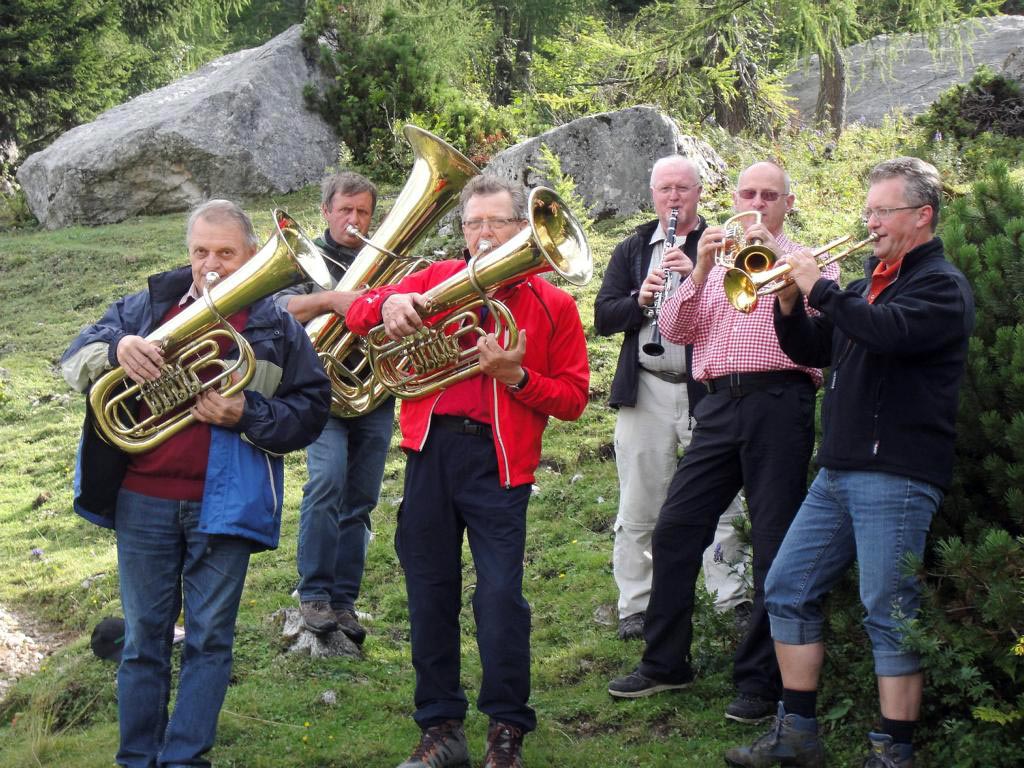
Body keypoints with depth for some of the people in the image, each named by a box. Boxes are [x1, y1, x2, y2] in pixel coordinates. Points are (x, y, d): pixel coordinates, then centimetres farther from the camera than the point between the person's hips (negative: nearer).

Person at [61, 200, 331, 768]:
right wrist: (115, 346, -21)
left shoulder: (277, 327, 4)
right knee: (143, 637, 9)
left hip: (222, 504, -1)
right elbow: (75, 361, 2)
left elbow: (311, 411, 1)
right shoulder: (150, 305, 7)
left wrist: (247, 413, -16)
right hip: (142, 500, 1)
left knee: (208, 640, 2)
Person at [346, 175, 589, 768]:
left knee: (501, 596, -8)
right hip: (430, 451, 3)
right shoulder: (438, 281, 10)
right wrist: (388, 303, -13)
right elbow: (359, 314, 9)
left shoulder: (553, 305, 6)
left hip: (498, 460, -2)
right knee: (431, 594, 7)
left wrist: (517, 376, -12)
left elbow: (573, 399, 4)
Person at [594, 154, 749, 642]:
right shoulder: (631, 250, 14)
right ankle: (635, 607, 15)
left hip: (707, 389, -2)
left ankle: (733, 600, 11)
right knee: (638, 509, 6)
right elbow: (603, 318, 6)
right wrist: (639, 300, -13)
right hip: (644, 393, 2)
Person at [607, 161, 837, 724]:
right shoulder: (716, 262, 22)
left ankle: (759, 682, 3)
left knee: (773, 544, -4)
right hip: (719, 403, 4)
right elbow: (674, 329, 9)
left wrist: (776, 254, -15)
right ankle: (664, 663, 14)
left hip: (778, 399, -4)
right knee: (674, 530, 2)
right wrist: (701, 270, -4)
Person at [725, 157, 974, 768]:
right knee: (789, 590, 9)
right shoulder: (873, 281, 19)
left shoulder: (941, 285, -7)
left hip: (896, 476, -9)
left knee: (891, 614, -6)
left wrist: (820, 287, -18)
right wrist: (790, 305, 2)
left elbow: (886, 332, -27)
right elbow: (816, 350, 19)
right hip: (840, 470, 9)